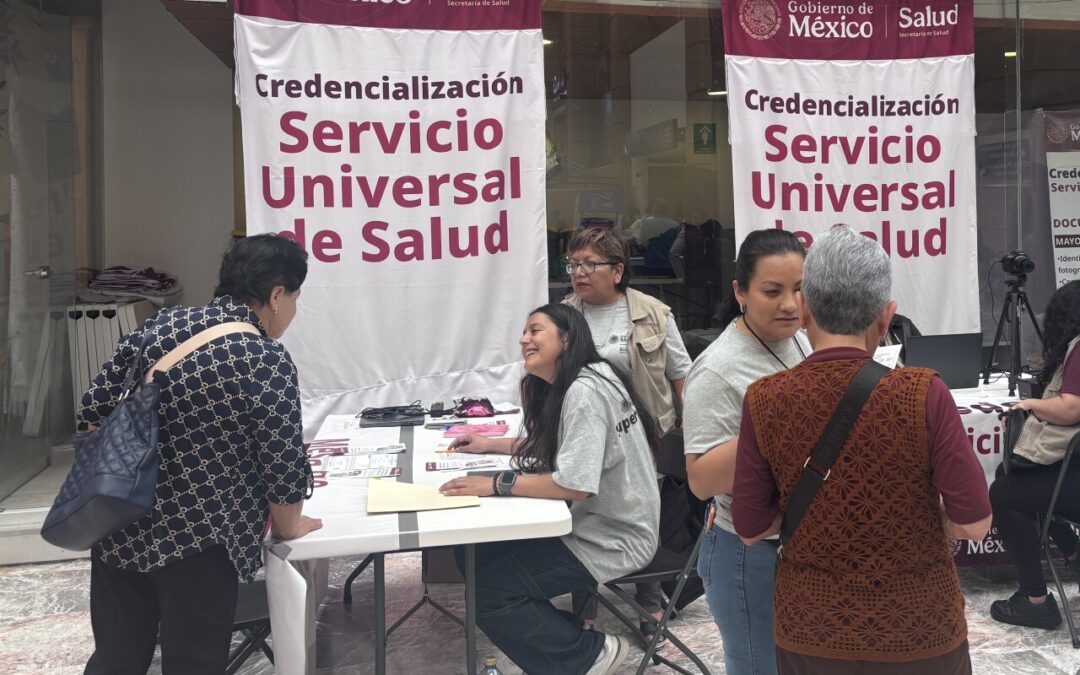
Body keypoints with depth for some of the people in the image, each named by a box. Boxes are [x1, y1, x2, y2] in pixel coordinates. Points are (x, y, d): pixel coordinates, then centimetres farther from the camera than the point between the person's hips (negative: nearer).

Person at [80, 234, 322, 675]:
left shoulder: (161, 324, 2)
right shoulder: (268, 363, -15)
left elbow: (93, 412, 7)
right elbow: (283, 466, -12)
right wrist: (288, 528, 6)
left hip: (118, 529, 6)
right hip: (195, 542, -6)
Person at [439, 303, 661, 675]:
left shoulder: (584, 392, -22)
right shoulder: (564, 387, 10)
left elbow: (575, 485, -28)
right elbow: (547, 445, 23)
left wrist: (497, 484, -24)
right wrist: (490, 444, 15)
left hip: (615, 537, -10)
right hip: (593, 519, 10)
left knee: (485, 588, -12)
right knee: (476, 553, 7)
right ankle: (563, 641, 12)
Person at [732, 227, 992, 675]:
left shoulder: (763, 402, -14)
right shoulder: (924, 394, -19)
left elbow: (751, 530, -7)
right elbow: (973, 524, -13)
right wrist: (913, 510, 5)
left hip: (810, 631, 1)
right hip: (919, 630, -1)